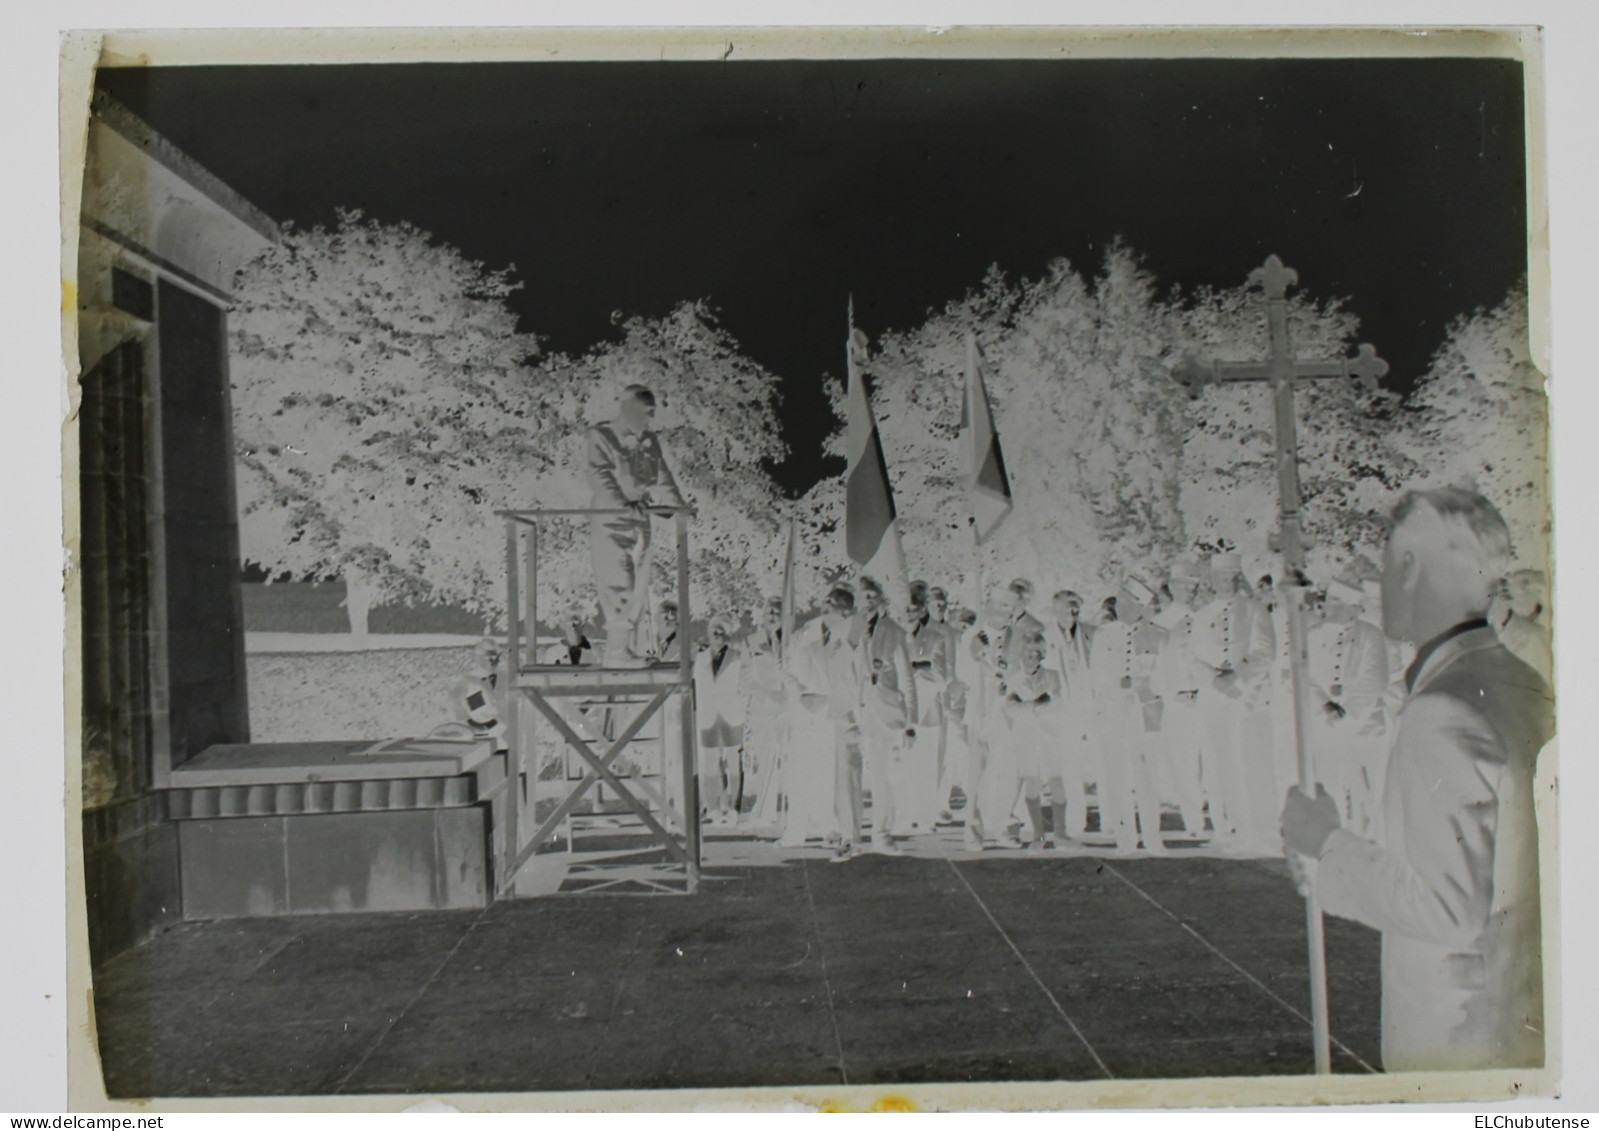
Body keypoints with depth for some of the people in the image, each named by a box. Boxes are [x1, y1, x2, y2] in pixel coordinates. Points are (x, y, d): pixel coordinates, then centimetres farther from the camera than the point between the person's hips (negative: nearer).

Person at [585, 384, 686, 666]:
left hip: (639, 522, 6)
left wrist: (676, 503, -6)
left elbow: (661, 476, 12)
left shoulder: (649, 441, 13)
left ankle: (634, 648, 12)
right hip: (609, 523, -6)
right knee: (616, 587, -9)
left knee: (639, 588, 6)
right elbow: (599, 477, -15)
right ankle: (617, 650, -5)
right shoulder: (601, 437, -5)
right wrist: (622, 505, -29)